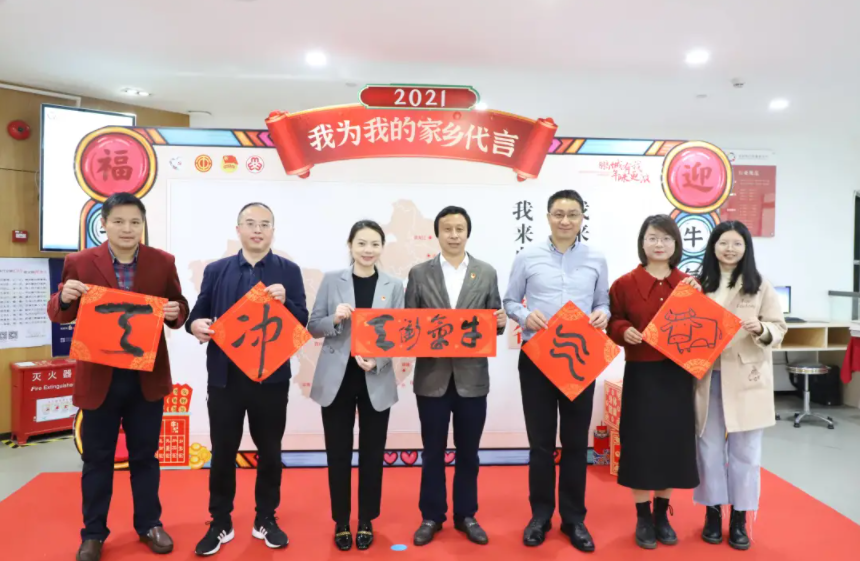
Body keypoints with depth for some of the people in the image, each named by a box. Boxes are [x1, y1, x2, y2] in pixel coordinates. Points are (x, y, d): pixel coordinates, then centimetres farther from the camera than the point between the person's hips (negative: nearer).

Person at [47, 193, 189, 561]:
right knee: (97, 458, 13)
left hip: (147, 376, 1)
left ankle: (149, 524, 31)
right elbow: (59, 315, 2)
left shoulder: (163, 262, -1)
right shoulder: (79, 263, -4)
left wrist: (175, 313, -20)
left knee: (145, 455, 15)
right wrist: (64, 298, -21)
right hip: (98, 377, 0)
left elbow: (178, 309, 4)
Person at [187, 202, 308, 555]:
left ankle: (265, 520, 29)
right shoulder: (216, 271, 7)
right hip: (225, 376, 1)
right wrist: (195, 324, -16)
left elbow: (302, 323, -2)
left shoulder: (288, 271, 2)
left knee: (269, 451, 11)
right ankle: (220, 524, 27)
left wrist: (285, 302, -21)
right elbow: (199, 314, 6)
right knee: (222, 452, 10)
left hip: (271, 377, -1)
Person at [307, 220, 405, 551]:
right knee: (338, 453, 8)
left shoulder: (393, 286, 2)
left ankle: (366, 521, 28)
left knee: (372, 453, 10)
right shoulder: (331, 281, 1)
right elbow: (313, 327, 2)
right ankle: (341, 521, 26)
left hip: (376, 382, 0)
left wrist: (377, 360, -17)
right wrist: (334, 318, -18)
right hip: (336, 379, 0)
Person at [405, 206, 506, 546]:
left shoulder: (487, 273, 4)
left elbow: (494, 321, 5)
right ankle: (432, 516, 28)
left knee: (468, 452, 13)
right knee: (433, 452, 11)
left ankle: (466, 515, 30)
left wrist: (500, 322, -16)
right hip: (432, 376, 0)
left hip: (472, 377, 1)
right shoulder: (419, 274, 2)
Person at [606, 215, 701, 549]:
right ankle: (643, 518, 19)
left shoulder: (689, 285, 6)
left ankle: (662, 515, 28)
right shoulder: (625, 283, -2)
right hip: (641, 375, -3)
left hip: (677, 374, 3)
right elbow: (613, 322, 1)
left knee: (672, 442, 10)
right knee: (641, 443, 2)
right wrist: (624, 331, -21)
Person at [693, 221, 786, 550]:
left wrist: (760, 329, -21)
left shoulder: (760, 286, 1)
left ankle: (739, 519, 21)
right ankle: (712, 514, 24)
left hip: (746, 379, -1)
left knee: (744, 451, 7)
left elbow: (779, 329, -1)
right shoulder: (699, 285, 6)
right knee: (709, 448, 9)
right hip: (707, 378, 2)